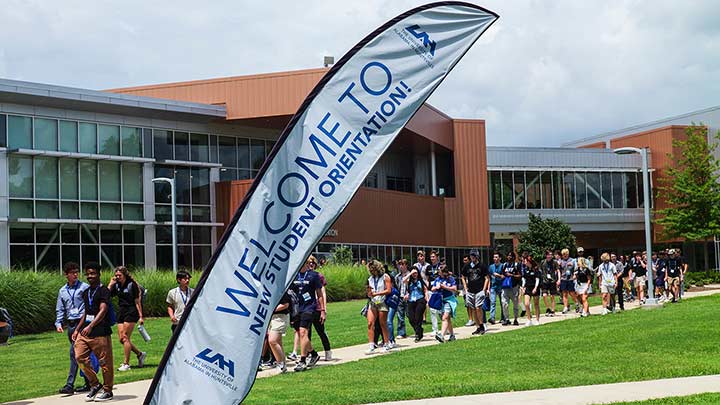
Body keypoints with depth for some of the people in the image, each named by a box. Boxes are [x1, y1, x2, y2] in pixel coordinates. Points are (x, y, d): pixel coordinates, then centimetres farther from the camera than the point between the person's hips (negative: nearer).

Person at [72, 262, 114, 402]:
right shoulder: (86, 293, 18)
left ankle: (107, 390, 12)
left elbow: (103, 311, -16)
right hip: (85, 331, 7)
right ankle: (95, 385, 14)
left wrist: (90, 326, -25)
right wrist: (77, 329, 21)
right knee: (80, 357, -1)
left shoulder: (103, 291, -6)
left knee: (104, 361, -1)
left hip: (100, 332, -7)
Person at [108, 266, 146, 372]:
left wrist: (140, 316, -10)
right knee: (121, 339, 4)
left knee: (125, 337, -9)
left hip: (131, 312, -7)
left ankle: (126, 363, -3)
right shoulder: (116, 285, 9)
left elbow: (137, 302, -7)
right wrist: (110, 284, -5)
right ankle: (140, 354, 22)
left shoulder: (132, 284, -7)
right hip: (121, 312, 7)